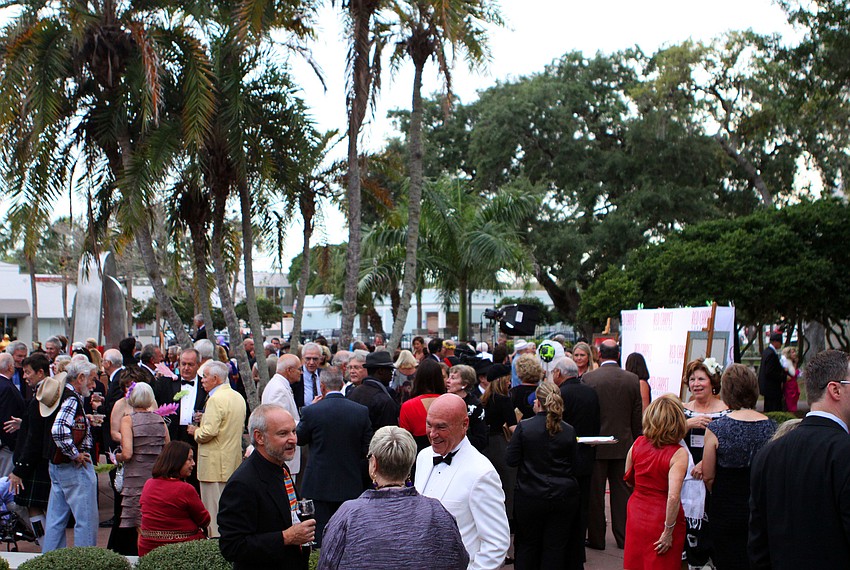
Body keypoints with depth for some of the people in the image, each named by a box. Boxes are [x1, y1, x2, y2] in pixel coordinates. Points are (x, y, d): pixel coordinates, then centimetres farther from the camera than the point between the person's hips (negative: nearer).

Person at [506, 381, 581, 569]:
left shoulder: (524, 427, -11)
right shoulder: (568, 431, -5)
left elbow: (511, 460, -8)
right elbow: (573, 463, 5)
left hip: (530, 496, -1)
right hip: (562, 496, 1)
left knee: (528, 545, 15)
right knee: (556, 546, 7)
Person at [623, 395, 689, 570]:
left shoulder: (638, 444, -5)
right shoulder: (678, 454, -19)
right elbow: (673, 496, -27)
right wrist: (668, 532, -18)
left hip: (636, 515, 4)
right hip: (661, 520, -4)